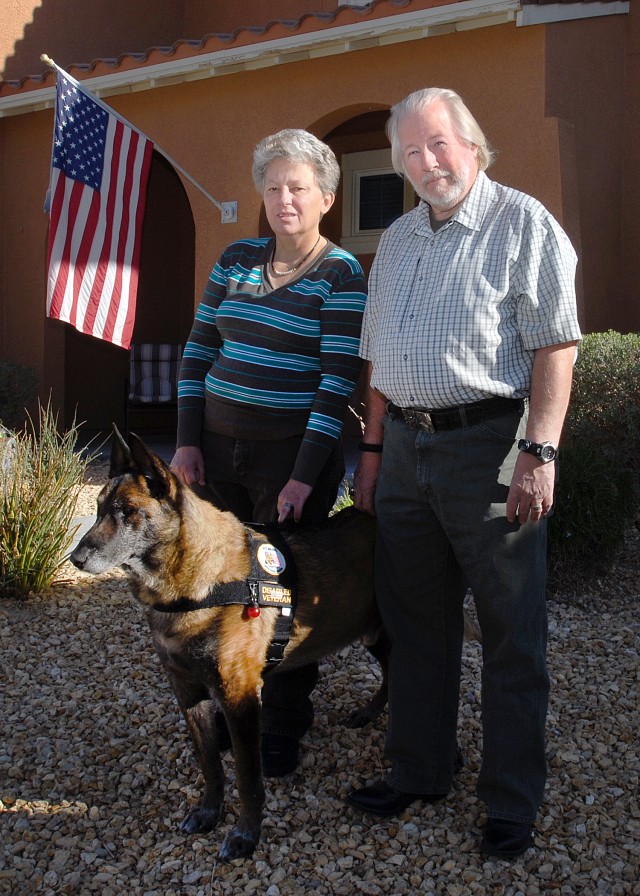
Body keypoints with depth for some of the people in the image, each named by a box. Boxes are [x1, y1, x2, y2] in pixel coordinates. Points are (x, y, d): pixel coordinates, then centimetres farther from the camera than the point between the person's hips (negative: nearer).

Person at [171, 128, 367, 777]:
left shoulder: (340, 274, -7)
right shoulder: (236, 259, 8)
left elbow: (339, 380, -12)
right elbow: (198, 350, 11)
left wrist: (306, 475, -17)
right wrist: (187, 441, 3)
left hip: (294, 452, -4)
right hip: (220, 444, 5)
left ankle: (283, 729, 23)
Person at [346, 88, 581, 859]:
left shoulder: (523, 224, -5)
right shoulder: (396, 240, 16)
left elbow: (555, 346, -12)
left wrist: (540, 452, -19)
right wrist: (373, 448, 16)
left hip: (488, 446, -6)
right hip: (406, 447, 7)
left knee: (510, 633, 3)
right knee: (416, 622, 15)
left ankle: (512, 802, 17)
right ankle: (417, 773, 30)